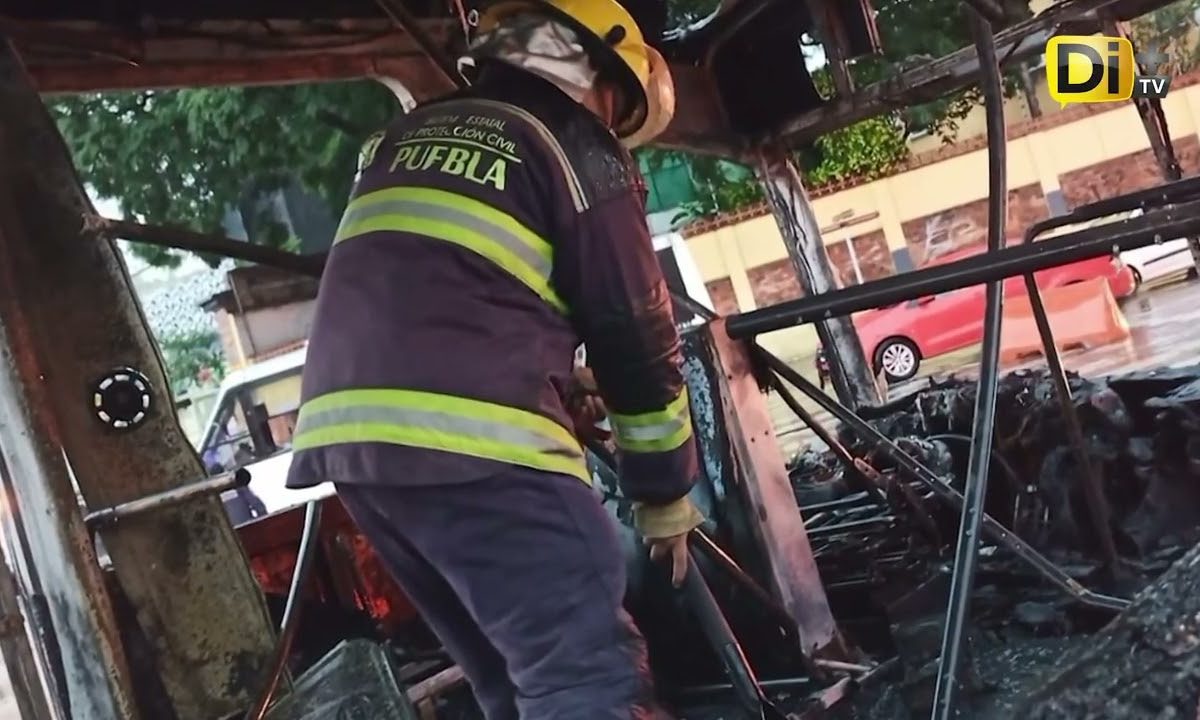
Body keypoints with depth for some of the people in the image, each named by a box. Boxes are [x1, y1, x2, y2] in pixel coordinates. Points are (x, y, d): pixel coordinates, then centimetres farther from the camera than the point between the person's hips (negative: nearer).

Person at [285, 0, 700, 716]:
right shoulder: (578, 147, 4)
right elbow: (637, 336, 4)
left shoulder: (407, 136, 24)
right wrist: (668, 498, 15)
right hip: (472, 444, -8)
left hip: (347, 436, 8)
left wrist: (561, 397, 31)